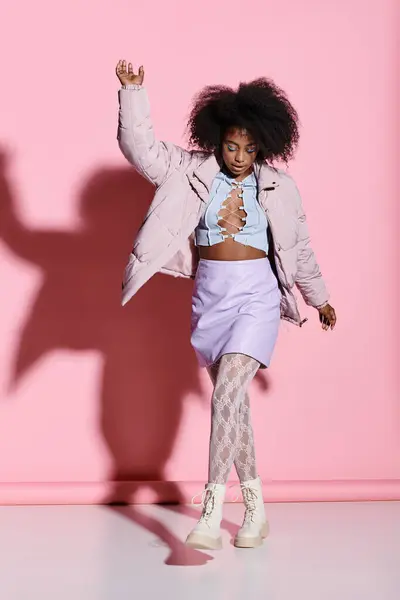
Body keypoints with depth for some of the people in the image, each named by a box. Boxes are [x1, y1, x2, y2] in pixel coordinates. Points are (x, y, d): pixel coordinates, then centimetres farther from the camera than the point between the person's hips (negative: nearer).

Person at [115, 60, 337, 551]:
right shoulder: (193, 171, 2)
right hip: (210, 294, 3)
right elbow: (141, 148, -5)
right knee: (233, 399, 9)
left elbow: (298, 247, 13)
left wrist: (319, 298, 23)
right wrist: (131, 93, -16)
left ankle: (211, 514, -21)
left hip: (257, 295, -3)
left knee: (227, 390, -20)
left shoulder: (277, 187, 2)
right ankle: (255, 508, 22)